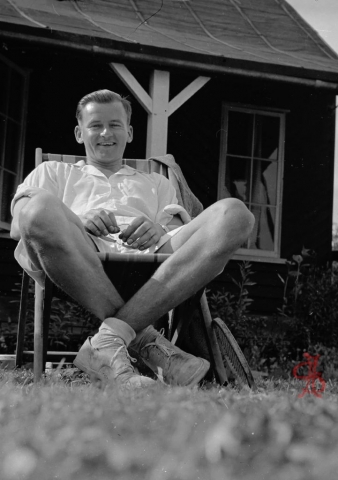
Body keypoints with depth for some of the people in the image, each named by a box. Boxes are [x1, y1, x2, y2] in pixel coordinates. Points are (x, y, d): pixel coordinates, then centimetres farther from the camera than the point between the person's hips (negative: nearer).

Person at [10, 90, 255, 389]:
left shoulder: (157, 184, 39)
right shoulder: (54, 173, 33)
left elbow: (178, 232, 22)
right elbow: (18, 226, 14)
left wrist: (158, 231, -5)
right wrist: (78, 221, -7)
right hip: (80, 256, -2)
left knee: (233, 213, -25)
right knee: (41, 206, -36)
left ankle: (109, 342, -33)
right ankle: (147, 341, -31)